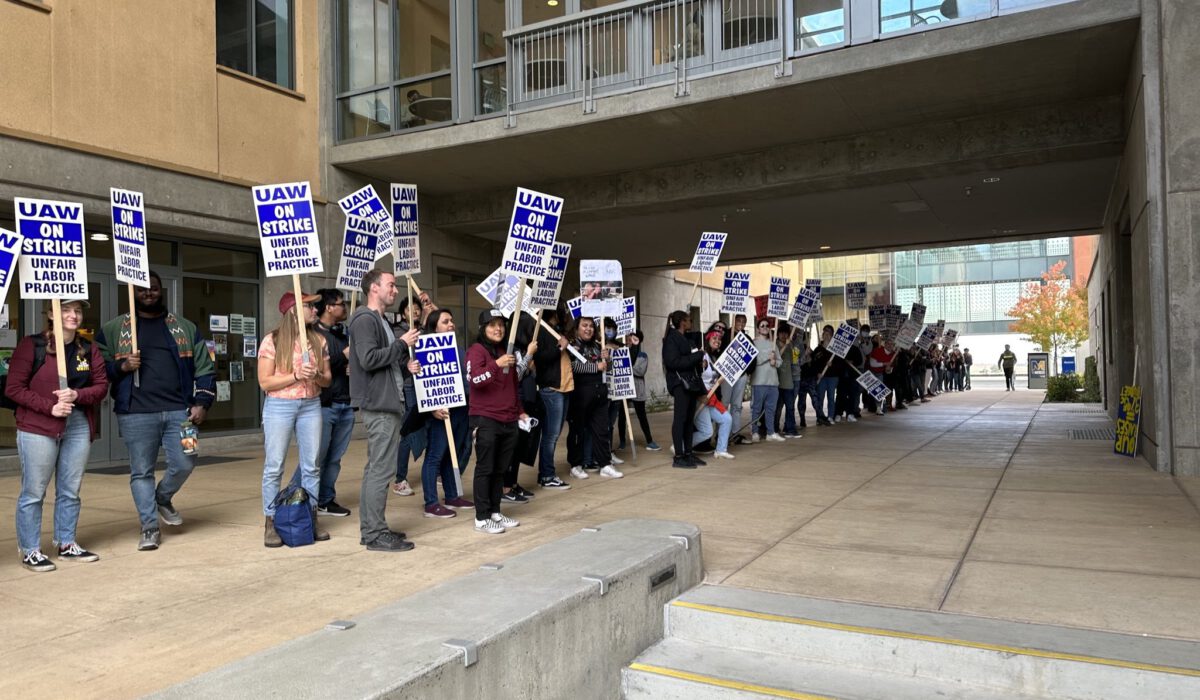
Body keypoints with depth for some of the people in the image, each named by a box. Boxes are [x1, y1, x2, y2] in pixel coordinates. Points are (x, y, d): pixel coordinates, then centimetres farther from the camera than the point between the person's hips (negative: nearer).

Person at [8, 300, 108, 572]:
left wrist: (77, 395, -12)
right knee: (33, 492, 2)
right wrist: (49, 407, -16)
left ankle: (67, 544, 24)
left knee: (70, 491, 11)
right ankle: (30, 551, 12)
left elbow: (102, 386, 7)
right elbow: (13, 388, -7)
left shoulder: (89, 349, 7)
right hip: (37, 429, -4)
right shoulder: (31, 345, -6)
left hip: (78, 427, 5)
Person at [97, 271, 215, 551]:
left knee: (184, 464, -1)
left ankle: (163, 498, 30)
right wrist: (122, 366, -11)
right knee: (141, 471, 4)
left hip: (179, 411, 1)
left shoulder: (185, 327, 12)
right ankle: (149, 527, 16)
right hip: (135, 413, -1)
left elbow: (204, 368, 10)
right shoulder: (113, 329, 9)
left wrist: (201, 403, 0)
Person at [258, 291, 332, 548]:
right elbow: (265, 382, -7)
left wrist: (316, 376, -12)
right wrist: (296, 376, -17)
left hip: (311, 406, 4)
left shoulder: (318, 340, 7)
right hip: (279, 407, -4)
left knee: (311, 466, 6)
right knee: (274, 467, 1)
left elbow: (327, 379, 10)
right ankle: (271, 523, 10)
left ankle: (311, 519, 15)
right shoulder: (272, 341, -5)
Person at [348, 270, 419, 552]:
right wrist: (402, 344, -15)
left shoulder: (380, 320, 21)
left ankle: (370, 529, 20)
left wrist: (406, 363, 9)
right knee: (382, 469, -9)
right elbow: (368, 359, -23)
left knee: (375, 467, 13)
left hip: (387, 402, 11)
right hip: (379, 404, -11)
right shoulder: (365, 319, -11)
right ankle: (376, 534, -4)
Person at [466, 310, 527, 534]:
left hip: (508, 420, 7)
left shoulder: (507, 351, 19)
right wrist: (496, 364, -33)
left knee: (500, 469, 10)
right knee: (485, 469, -4)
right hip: (485, 419, -7)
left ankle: (495, 512, 20)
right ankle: (481, 518, 1)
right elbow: (475, 379, -21)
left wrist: (520, 411, 25)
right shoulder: (476, 350, -5)